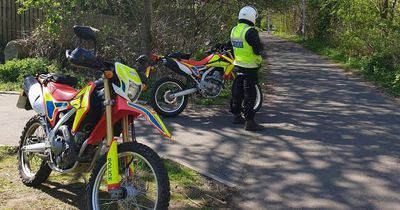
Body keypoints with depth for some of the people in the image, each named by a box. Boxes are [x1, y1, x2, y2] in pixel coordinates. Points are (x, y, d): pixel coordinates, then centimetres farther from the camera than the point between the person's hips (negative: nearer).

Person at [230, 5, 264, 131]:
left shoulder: (234, 30, 6)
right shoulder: (250, 31, -19)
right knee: (250, 95, -4)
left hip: (238, 66, 8)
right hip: (250, 68, -8)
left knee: (237, 92, 17)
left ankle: (237, 116, 29)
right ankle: (249, 122, -2)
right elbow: (258, 49, -20)